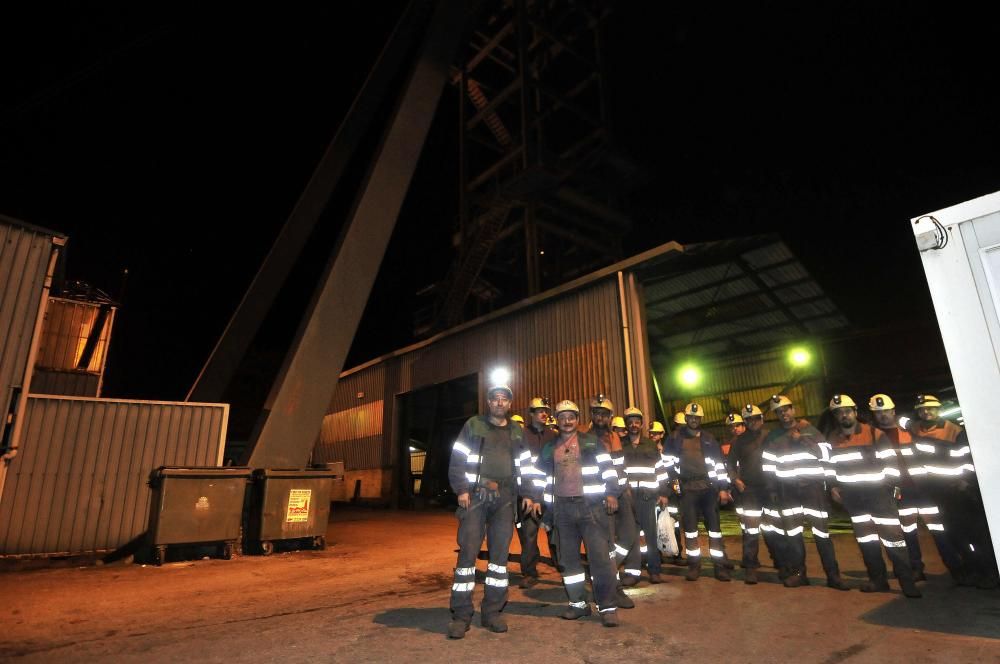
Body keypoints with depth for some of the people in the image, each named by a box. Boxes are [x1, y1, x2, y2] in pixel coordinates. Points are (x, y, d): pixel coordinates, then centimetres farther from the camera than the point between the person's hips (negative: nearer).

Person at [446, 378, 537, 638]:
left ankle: (492, 612, 17)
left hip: (505, 499, 4)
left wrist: (529, 494, 9)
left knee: (500, 553, 6)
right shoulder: (473, 426, 4)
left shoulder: (517, 432, 15)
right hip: (476, 495, -3)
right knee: (468, 551, -5)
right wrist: (461, 489, -8)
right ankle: (461, 615, 4)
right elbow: (457, 460, 0)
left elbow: (526, 466, 17)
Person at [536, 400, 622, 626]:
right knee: (568, 558, 10)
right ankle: (578, 603, 23)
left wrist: (612, 493, -12)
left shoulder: (592, 442, 4)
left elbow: (607, 467, -1)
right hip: (562, 509, 4)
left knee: (600, 556, -7)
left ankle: (607, 606, 4)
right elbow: (543, 478, 20)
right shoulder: (549, 448, 14)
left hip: (591, 506, -4)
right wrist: (547, 506, 17)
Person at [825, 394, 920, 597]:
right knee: (865, 538, 12)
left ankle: (907, 581, 12)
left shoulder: (875, 434, -8)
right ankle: (878, 580, 24)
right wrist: (832, 486, 6)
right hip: (851, 497, 4)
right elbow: (828, 464, 14)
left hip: (877, 493, -4)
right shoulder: (831, 438, 4)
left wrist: (888, 486, -10)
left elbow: (890, 462, -5)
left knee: (892, 536, -2)